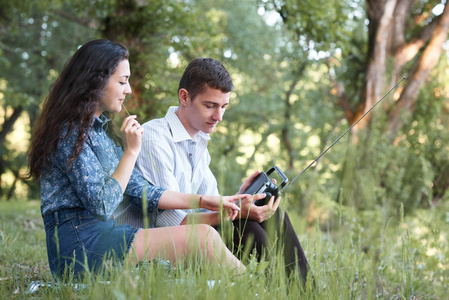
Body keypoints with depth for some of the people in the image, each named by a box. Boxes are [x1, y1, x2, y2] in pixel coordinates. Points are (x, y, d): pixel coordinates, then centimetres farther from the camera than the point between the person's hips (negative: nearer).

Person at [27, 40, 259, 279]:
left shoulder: (99, 129, 19)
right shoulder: (71, 131, -10)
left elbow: (140, 192, 15)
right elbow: (101, 206, -18)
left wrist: (204, 201, 12)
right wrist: (131, 151, -13)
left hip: (100, 234, 9)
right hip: (80, 244, -9)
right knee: (203, 237, -18)